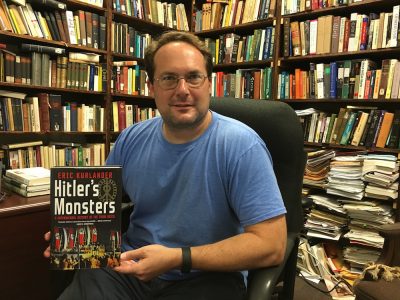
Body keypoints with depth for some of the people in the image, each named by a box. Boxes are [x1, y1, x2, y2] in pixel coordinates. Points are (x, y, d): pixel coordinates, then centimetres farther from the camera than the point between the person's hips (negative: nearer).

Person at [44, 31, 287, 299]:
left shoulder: (240, 145, -18)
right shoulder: (131, 139, 0)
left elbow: (271, 245, -20)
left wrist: (177, 258, -23)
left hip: (209, 276, -2)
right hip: (130, 268, 3)